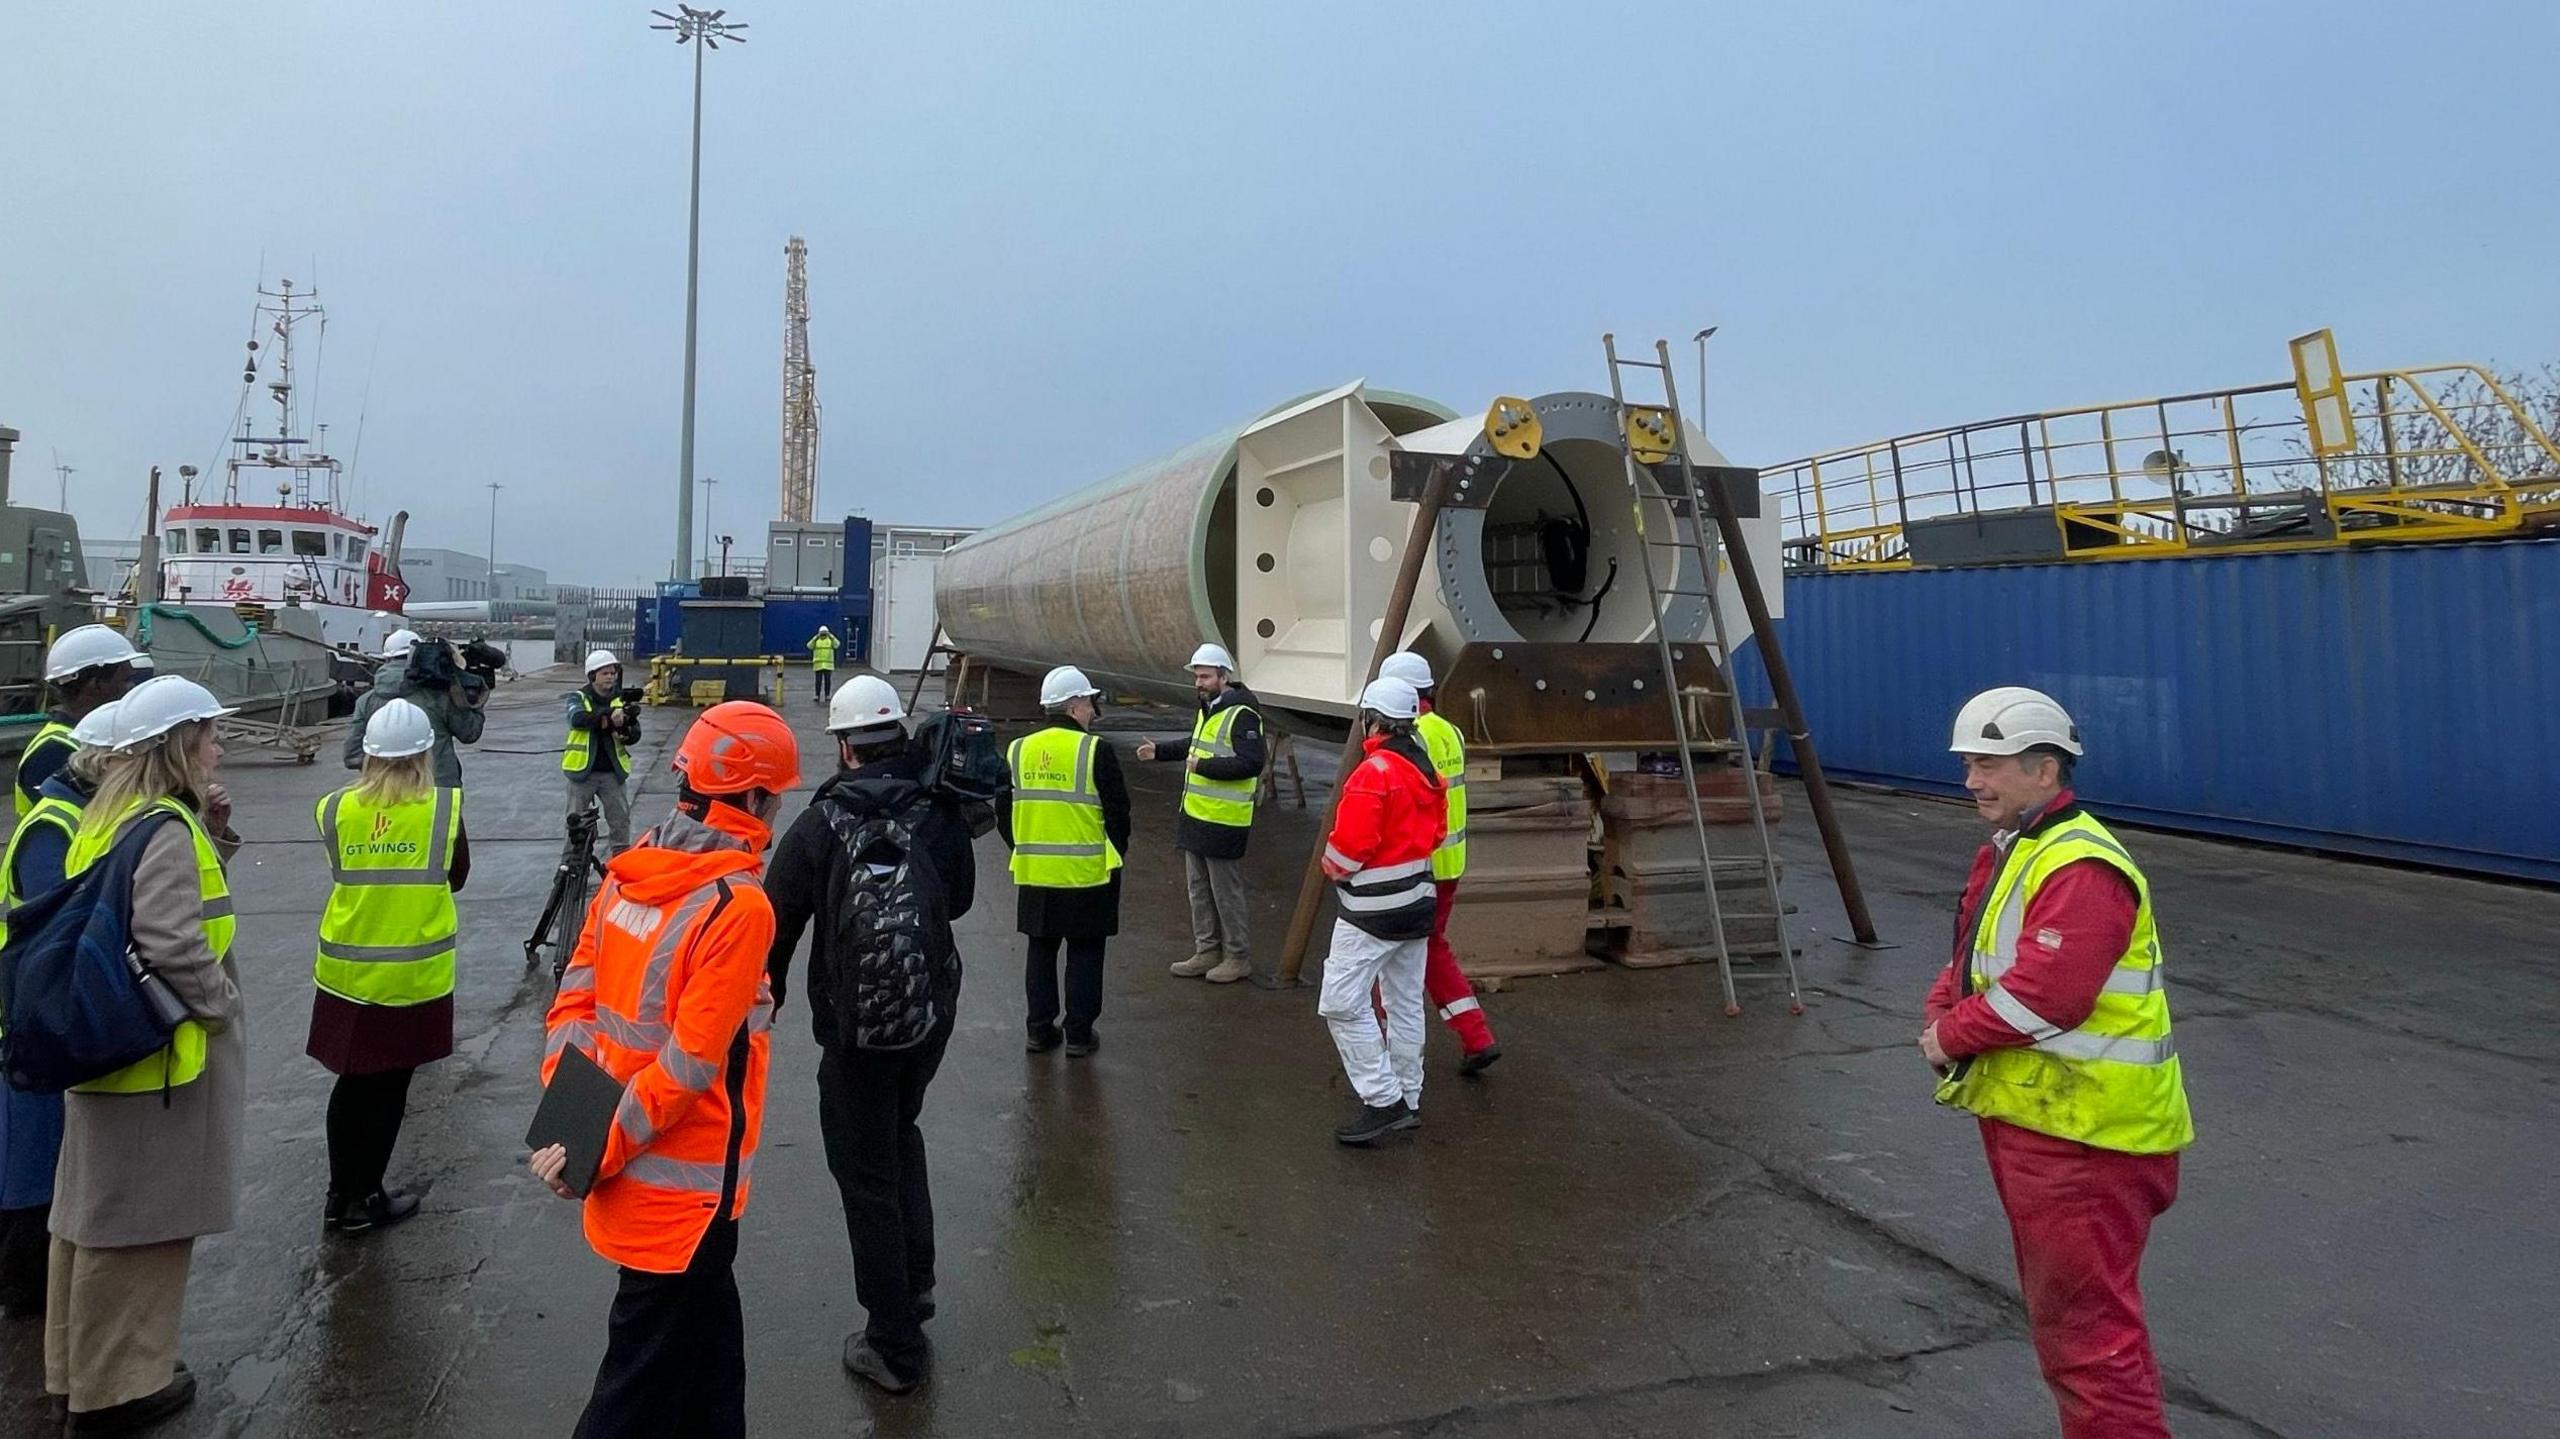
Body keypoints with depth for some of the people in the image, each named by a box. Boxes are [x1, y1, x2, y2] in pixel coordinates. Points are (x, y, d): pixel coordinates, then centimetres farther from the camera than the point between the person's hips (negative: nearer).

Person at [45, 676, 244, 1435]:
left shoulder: (112, 813, 9)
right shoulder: (164, 826, -22)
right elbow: (171, 945, -31)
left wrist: (211, 831, 1)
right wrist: (221, 1005, -15)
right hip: (159, 1054, -10)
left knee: (97, 1210, 20)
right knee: (141, 1219, 3)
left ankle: (83, 1366, 35)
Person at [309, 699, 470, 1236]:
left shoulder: (336, 809, -3)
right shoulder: (445, 808, -10)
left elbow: (341, 874, 10)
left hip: (346, 971, 3)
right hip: (413, 974, -3)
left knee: (351, 1082, 17)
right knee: (389, 1088, 9)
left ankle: (340, 1195, 27)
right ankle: (365, 1200, 17)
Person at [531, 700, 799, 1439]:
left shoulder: (630, 872, 0)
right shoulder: (738, 906, -24)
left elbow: (575, 996, 2)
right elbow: (689, 1064, -24)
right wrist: (599, 1154, -14)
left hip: (637, 1175, 8)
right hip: (682, 1187, -8)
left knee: (706, 1342, 25)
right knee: (645, 1378, 10)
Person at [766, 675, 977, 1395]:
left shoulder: (819, 826, -15)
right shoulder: (941, 812, -7)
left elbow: (776, 928, -9)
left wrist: (763, 1004, 7)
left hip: (856, 1031, -4)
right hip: (933, 1014, 4)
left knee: (868, 1176, 9)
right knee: (900, 1133, 30)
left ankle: (895, 1347, 19)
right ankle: (916, 1279, 33)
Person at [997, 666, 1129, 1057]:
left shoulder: (1018, 751, 4)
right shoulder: (1095, 750, -12)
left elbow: (1003, 813, 10)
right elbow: (1117, 811, -9)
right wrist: (1114, 855, 6)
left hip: (1034, 874, 4)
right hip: (1087, 875, -4)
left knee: (1040, 951, 16)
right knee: (1084, 953, 8)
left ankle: (1039, 1030, 21)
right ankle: (1079, 1035, 14)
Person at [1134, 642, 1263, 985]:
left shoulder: (1241, 714, -17)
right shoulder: (1208, 708, 15)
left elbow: (1252, 763, -26)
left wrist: (1204, 766, -26)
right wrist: (1160, 750, 23)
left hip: (1224, 822, -10)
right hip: (1194, 816, 10)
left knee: (1226, 892, 0)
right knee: (1199, 889, 16)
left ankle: (1238, 957, 13)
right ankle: (1207, 951, 27)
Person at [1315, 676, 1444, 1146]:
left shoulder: (1373, 773, -21)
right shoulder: (1425, 769, 7)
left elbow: (1348, 847, -23)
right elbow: (1437, 829, 16)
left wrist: (1333, 870, -3)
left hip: (1373, 908, -9)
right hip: (1418, 899, 9)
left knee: (1343, 1002, -4)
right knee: (1405, 1002, 16)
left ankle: (1383, 1101, -5)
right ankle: (1408, 1099, 24)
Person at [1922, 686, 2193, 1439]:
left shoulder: (2080, 867, -21)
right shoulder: (2007, 851, 13)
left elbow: (2045, 994, -28)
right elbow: (1972, 957, 17)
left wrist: (1954, 1036, -14)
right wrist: (1941, 1014, -2)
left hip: (2081, 1132, -11)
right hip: (2032, 1117, 11)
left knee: (2086, 1324, -4)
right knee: (2062, 1311, 23)